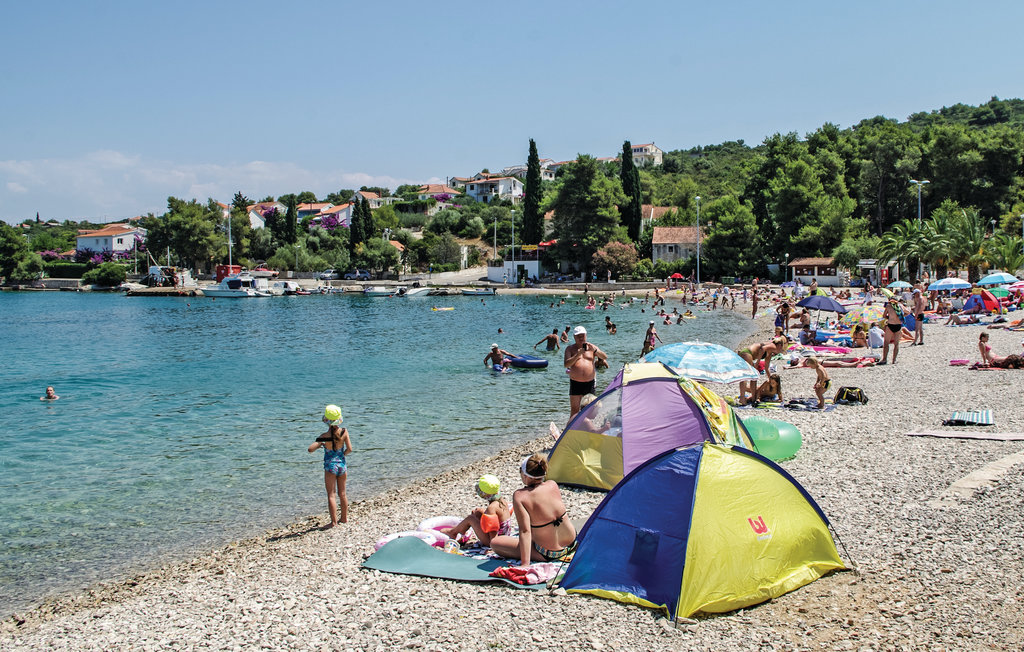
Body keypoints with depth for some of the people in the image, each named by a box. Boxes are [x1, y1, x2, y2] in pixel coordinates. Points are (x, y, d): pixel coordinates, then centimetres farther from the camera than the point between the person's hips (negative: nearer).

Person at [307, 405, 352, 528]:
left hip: (330, 466, -4)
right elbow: (349, 449, -7)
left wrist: (320, 444, -2)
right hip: (342, 464, 4)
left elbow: (310, 449, -21)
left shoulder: (325, 436, -17)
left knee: (331, 495, 3)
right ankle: (344, 518, 28)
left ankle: (334, 521, 3)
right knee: (342, 493, 17)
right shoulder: (344, 432, -9)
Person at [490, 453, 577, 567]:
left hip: (548, 555, -6)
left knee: (494, 543, -1)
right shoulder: (553, 485, -8)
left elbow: (525, 531, -27)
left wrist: (525, 564, -27)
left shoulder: (520, 496, -23)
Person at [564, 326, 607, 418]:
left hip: (589, 383, 2)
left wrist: (595, 350, -16)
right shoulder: (570, 348, 5)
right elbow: (566, 364, -9)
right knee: (574, 410, -4)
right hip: (575, 383, -2)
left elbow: (605, 357, 0)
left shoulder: (591, 347, 11)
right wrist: (577, 354, -21)